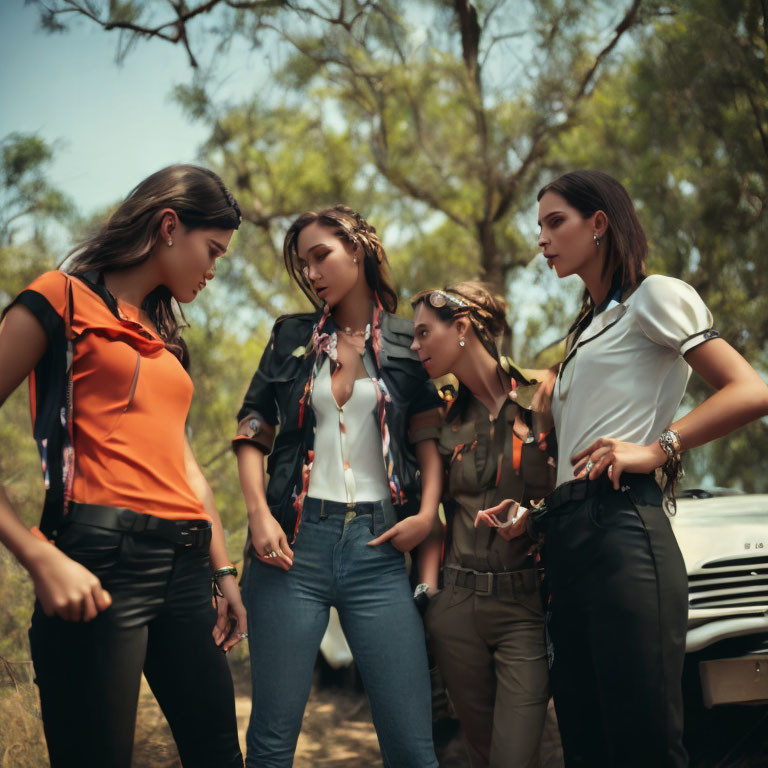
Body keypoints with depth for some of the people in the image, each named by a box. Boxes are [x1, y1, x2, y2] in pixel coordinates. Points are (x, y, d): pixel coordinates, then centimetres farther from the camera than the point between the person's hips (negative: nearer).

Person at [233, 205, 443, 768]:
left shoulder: (407, 343, 10)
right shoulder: (293, 337, 14)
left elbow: (429, 436, 10)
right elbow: (253, 432, 11)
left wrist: (427, 513, -6)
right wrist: (259, 512, -4)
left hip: (377, 548, -1)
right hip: (294, 543, 1)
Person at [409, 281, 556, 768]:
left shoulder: (544, 399, -2)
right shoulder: (444, 419, 11)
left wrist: (534, 513, -18)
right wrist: (427, 589, 3)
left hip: (527, 604, -4)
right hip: (456, 605, 4)